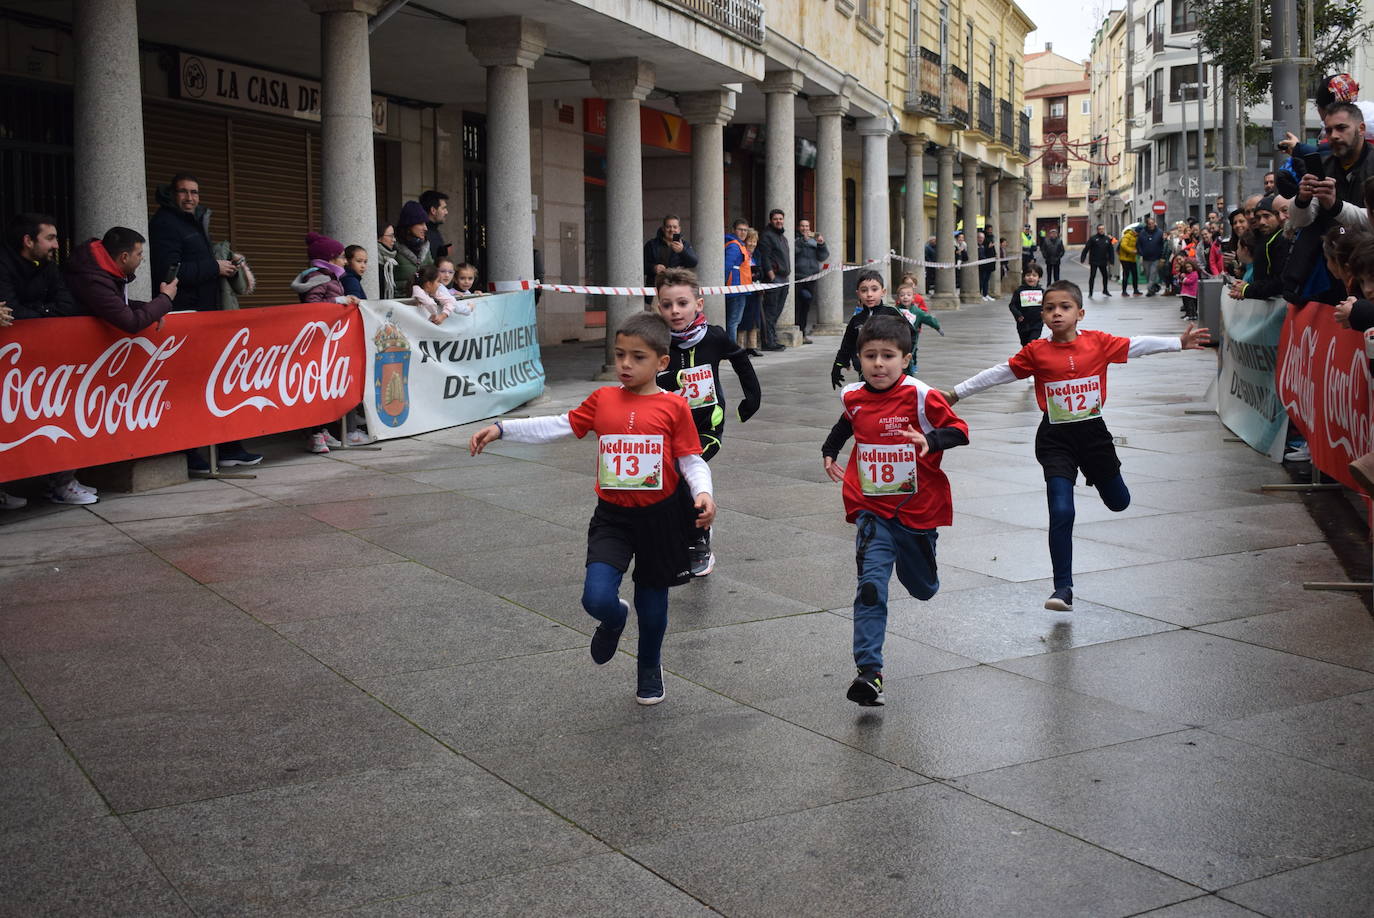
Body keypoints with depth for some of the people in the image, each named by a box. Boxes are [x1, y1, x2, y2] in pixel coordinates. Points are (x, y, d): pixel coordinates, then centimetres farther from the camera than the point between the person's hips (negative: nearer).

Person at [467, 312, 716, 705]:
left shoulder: (673, 407, -7)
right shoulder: (603, 399, 1)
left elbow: (691, 459, -4)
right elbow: (557, 426, 3)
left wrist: (703, 493, -23)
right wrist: (500, 429, -3)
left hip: (659, 516, -1)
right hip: (612, 516, 1)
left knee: (652, 599, 14)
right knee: (597, 598, -16)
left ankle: (650, 669, 42)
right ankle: (614, 619, 23)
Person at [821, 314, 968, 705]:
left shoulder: (921, 396, -13)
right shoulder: (853, 397, 0)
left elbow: (959, 430, -11)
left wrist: (931, 440, -29)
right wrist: (829, 451, 15)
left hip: (917, 509, -1)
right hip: (871, 510, 1)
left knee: (921, 587, 19)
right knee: (871, 585, -16)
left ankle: (915, 559, 58)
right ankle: (869, 672, -19)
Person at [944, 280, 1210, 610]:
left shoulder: (1099, 342, -2)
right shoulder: (1036, 351, -5)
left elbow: (1138, 345, 4)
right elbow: (998, 373, 0)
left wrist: (1179, 342, 1)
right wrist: (957, 393, 3)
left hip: (1093, 433, 2)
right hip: (1055, 440, -2)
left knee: (1119, 502, 19)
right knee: (1062, 512, -12)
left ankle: (1094, 473, 54)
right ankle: (1063, 589, -4)